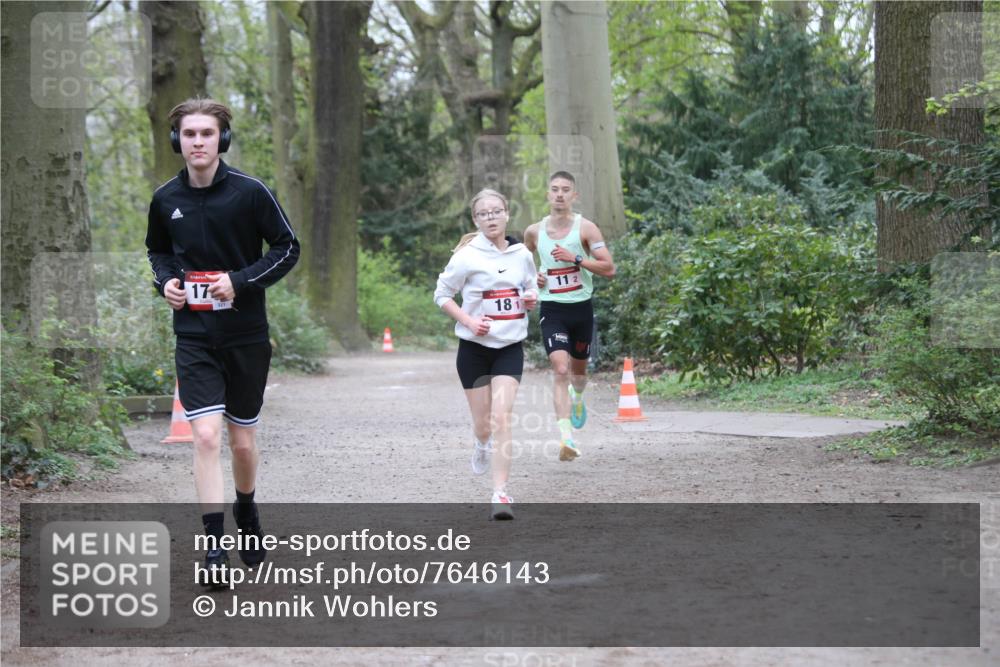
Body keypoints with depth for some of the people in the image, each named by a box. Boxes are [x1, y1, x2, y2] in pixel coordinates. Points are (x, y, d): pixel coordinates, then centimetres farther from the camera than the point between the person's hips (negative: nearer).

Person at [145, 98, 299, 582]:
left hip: (246, 336, -1)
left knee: (243, 441, 10)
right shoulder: (165, 199, 2)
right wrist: (165, 280, -1)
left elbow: (288, 248, -2)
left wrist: (240, 280, -14)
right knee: (207, 435, -13)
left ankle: (246, 512, 39)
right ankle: (215, 548, -9)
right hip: (194, 337, 1)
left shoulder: (250, 192, -8)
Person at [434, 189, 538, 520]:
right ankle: (482, 444, 46)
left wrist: (531, 299, -6)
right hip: (475, 347, -1)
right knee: (483, 423, 7)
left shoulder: (522, 254, 3)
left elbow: (531, 292, 18)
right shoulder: (467, 256, -8)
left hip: (510, 347, 1)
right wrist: (468, 320, -15)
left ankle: (501, 493, -13)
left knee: (502, 418, -14)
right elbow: (441, 295, 0)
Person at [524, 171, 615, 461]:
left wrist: (575, 258, -21)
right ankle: (566, 437, -26)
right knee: (560, 369, -19)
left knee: (578, 368, 18)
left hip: (581, 307, 1)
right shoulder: (534, 231, 1)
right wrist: (533, 276, 2)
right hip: (551, 309, 0)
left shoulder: (585, 228, -6)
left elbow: (609, 269, -11)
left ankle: (577, 399, 55)